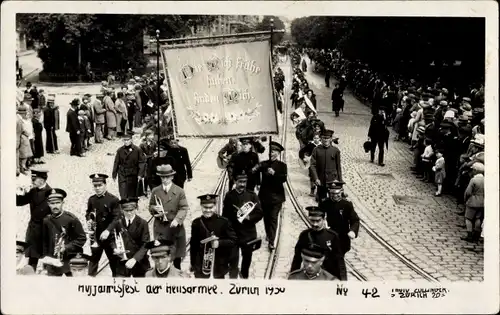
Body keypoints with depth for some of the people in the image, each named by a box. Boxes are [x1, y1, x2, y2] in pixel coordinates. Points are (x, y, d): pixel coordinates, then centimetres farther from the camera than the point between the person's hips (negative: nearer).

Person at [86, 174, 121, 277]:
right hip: (95, 236, 4)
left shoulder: (113, 199, -10)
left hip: (110, 236, -4)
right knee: (93, 260, 9)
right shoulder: (91, 199, 6)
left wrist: (108, 230, -24)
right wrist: (88, 220, -3)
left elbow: (117, 218, -14)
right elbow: (88, 213, 20)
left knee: (114, 260, 8)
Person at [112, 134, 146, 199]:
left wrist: (140, 174, -10)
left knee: (132, 194, 9)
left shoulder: (137, 150, -4)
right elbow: (116, 163, 9)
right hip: (122, 175, 1)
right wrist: (114, 174, 8)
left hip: (133, 175, -1)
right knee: (123, 195, -6)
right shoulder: (120, 151, 3)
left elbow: (142, 162, -3)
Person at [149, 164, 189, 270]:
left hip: (175, 226, -1)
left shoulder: (179, 191, -4)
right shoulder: (155, 191, 6)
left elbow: (184, 208, -9)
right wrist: (155, 208, -12)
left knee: (177, 253, 10)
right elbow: (150, 207, 13)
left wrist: (177, 219, -27)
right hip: (160, 227, 2)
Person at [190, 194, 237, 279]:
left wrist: (220, 243, -23)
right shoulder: (196, 223, -1)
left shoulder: (223, 222, -8)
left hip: (219, 262, -1)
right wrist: (192, 263, 8)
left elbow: (233, 240, -7)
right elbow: (193, 244, 4)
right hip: (201, 262, 1)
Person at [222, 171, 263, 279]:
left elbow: (260, 213, -6)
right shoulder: (229, 196, -5)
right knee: (233, 259, -4)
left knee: (247, 257, 19)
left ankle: (244, 275, 42)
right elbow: (225, 216, -5)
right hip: (233, 234, -2)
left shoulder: (252, 195, -1)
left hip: (249, 234, 3)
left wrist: (249, 218, -19)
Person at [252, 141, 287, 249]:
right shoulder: (264, 164, 2)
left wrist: (274, 173, -29)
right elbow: (256, 169, -13)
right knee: (266, 217, 14)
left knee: (273, 218, -4)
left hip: (276, 196, -3)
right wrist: (254, 169, -36)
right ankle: (268, 235, 35)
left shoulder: (282, 165, -2)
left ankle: (271, 241, -6)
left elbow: (284, 178, -15)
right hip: (264, 195, 3)